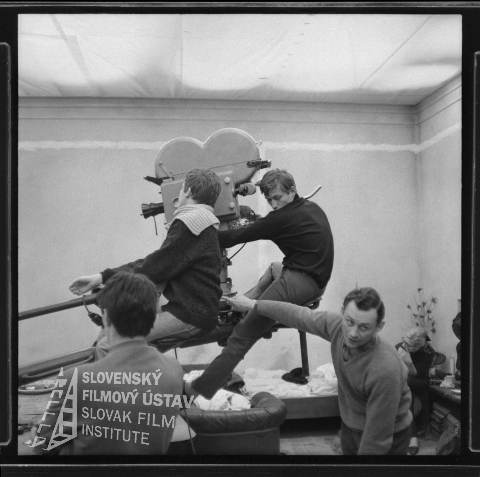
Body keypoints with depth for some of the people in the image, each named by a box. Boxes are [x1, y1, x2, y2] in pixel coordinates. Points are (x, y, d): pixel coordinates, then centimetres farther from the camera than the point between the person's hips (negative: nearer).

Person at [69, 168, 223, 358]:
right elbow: (152, 263, 18)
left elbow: (154, 268, -17)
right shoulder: (200, 222, 21)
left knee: (106, 346, -16)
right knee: (105, 335, 8)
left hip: (190, 317, -10)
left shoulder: (189, 222, -14)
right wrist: (101, 277, 12)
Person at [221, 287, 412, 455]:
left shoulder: (385, 370, -38)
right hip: (350, 427, 6)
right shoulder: (336, 325, -20)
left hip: (389, 439, -6)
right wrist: (254, 304, 9)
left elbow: (378, 439, -29)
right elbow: (297, 314, -1)